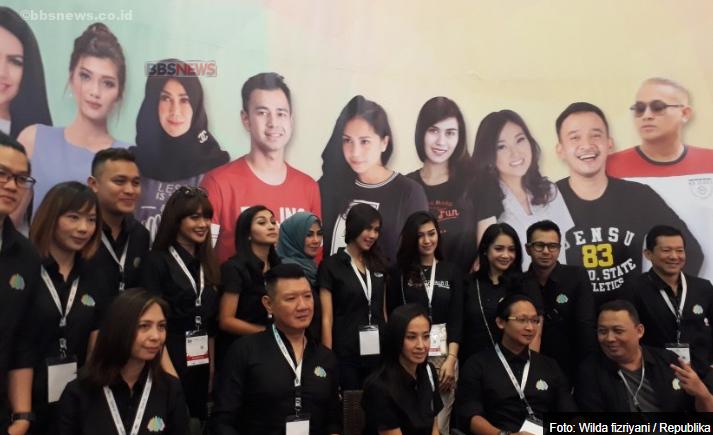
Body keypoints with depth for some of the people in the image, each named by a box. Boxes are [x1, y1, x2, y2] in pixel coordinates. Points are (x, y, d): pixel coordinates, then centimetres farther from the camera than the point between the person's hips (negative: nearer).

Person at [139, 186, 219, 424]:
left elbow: (211, 323, 10)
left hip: (201, 365, 6)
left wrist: (212, 367, 8)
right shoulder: (156, 261, -9)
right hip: (170, 360, -6)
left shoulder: (208, 264, 9)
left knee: (199, 421, 14)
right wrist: (169, 373, -16)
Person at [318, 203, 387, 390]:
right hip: (346, 354, -4)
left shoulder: (378, 265, 10)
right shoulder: (331, 265, -6)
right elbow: (327, 318, -8)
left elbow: (383, 311, 14)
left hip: (378, 351, 5)